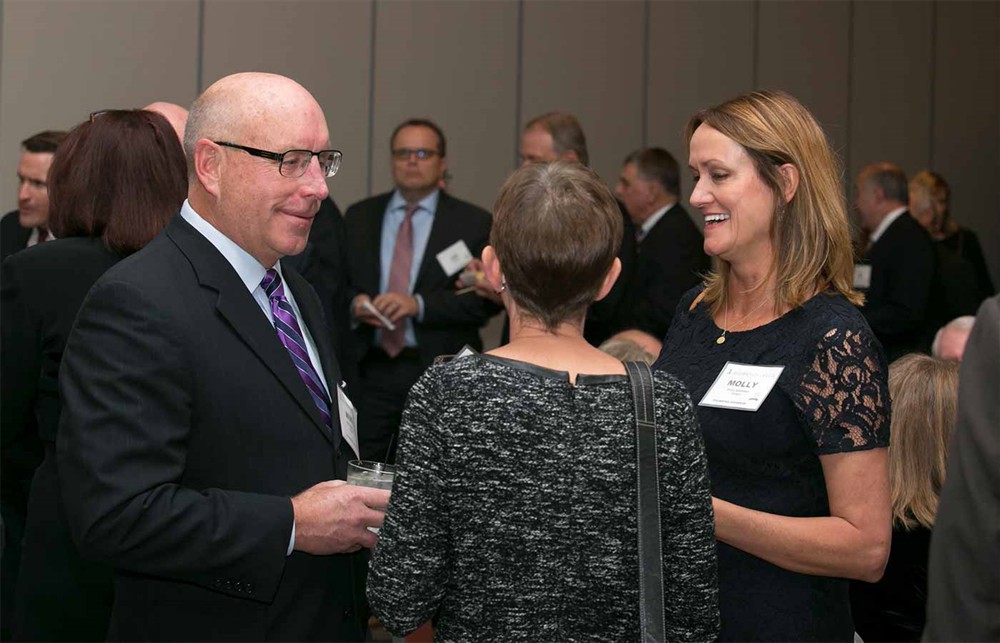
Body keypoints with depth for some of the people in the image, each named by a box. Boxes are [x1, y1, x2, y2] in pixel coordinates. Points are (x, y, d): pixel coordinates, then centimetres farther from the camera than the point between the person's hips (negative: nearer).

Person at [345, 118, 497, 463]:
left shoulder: (474, 223, 1)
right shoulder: (359, 217, 12)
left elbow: (486, 300, -6)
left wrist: (420, 304, -16)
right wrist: (354, 302, -7)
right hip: (371, 368, 2)